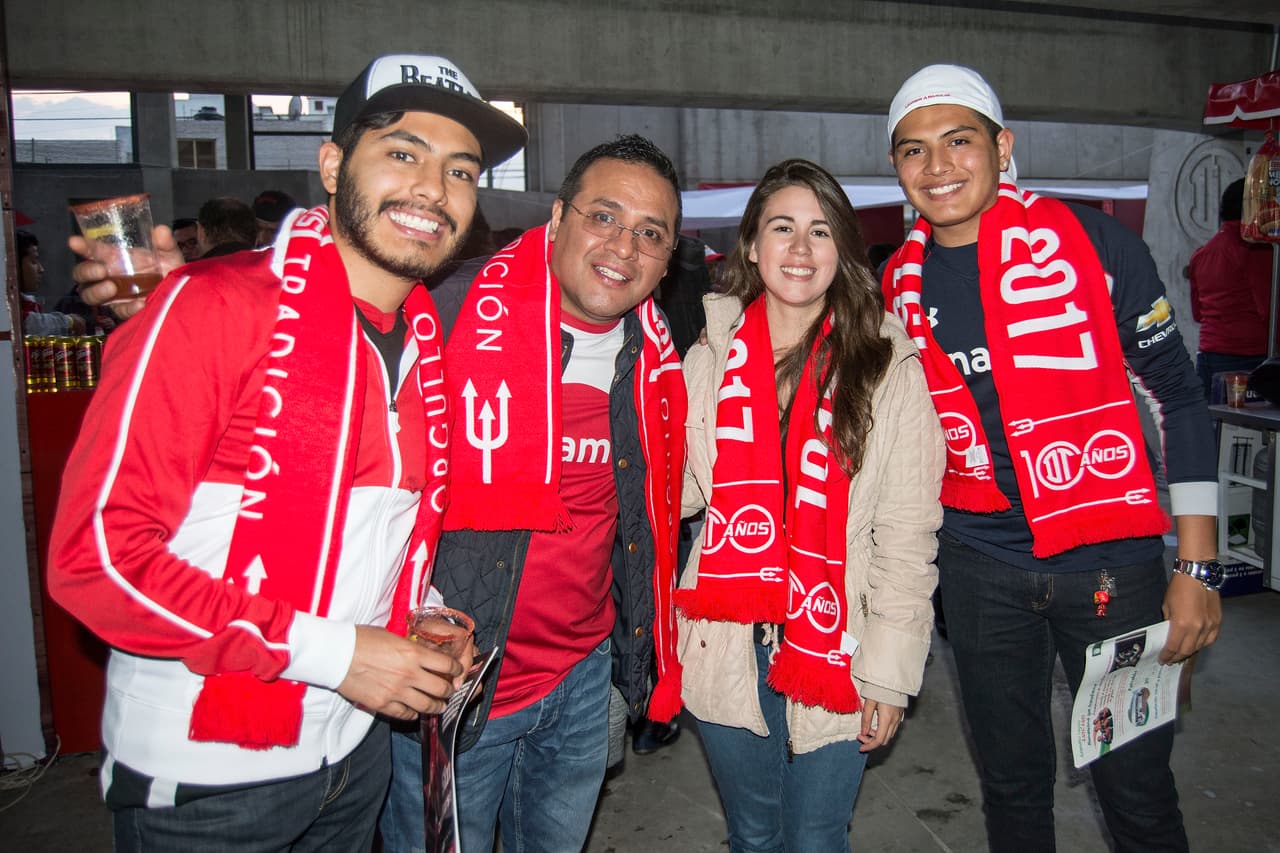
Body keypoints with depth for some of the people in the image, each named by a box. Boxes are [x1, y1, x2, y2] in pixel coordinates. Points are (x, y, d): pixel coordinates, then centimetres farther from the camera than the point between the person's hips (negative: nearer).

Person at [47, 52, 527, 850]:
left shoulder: (427, 337, 2)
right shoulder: (212, 306, -17)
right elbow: (96, 553, -20)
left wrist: (419, 611, -1)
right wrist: (327, 651, -21)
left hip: (353, 747, 6)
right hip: (204, 775, -6)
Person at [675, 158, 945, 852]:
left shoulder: (889, 369, -4)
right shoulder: (708, 355, 2)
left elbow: (907, 534, -5)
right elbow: (677, 489, 9)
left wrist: (889, 670, -7)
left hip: (834, 652, -2)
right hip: (725, 650, 2)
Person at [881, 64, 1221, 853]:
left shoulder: (1090, 241, -9)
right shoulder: (900, 284, 1)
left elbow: (1177, 396, -5)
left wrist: (1196, 566, -7)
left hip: (1109, 556, -3)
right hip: (981, 565, 3)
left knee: (1136, 788, 8)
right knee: (1012, 784, 16)